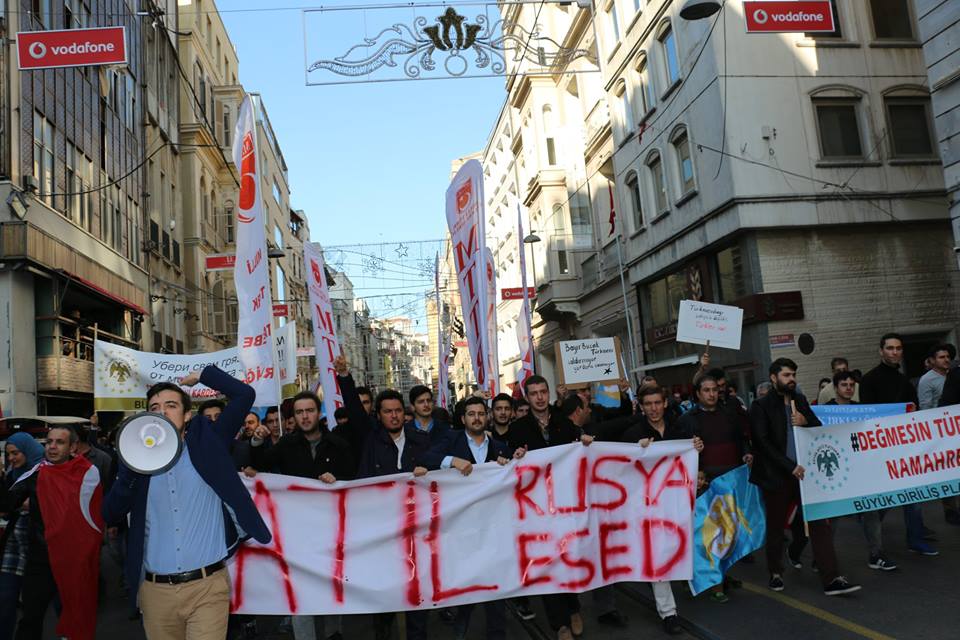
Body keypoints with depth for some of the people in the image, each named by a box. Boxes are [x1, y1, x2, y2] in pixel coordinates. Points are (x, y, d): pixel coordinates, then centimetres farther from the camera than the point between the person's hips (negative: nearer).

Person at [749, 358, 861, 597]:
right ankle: (776, 572, 29)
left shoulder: (800, 400, 10)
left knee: (820, 524, -2)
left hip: (804, 472, 4)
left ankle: (831, 579, 1)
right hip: (777, 477, -4)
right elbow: (764, 443, -12)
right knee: (776, 527, 10)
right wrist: (790, 467, -18)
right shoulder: (761, 406, -7)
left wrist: (805, 422, -8)